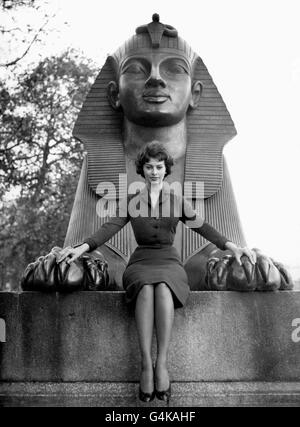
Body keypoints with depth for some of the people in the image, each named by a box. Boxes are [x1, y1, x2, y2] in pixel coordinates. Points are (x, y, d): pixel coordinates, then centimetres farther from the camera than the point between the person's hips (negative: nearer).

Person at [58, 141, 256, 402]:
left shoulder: (178, 201, 14)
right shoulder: (131, 202, 14)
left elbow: (203, 228, 5)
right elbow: (109, 229, 1)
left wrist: (233, 247, -10)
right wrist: (81, 248, -16)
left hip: (169, 263, 0)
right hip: (141, 263, 0)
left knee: (162, 289, -38)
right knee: (146, 289, -37)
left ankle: (162, 363, -38)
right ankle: (146, 365, -40)